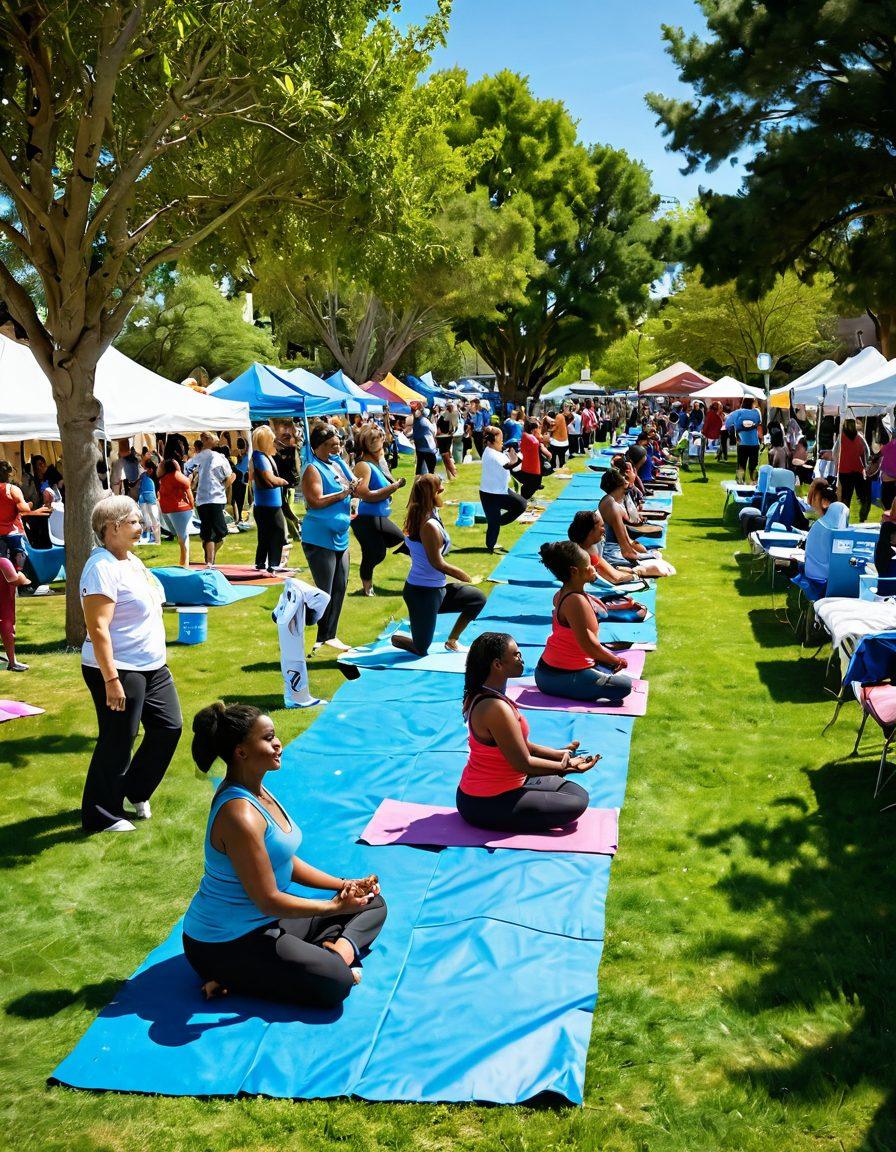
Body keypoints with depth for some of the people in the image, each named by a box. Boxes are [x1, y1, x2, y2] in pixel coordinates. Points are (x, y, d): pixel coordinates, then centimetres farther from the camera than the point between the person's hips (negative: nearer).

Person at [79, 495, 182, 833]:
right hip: (118, 671, -10)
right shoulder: (102, 567, -20)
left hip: (152, 666, 10)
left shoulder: (131, 561, 10)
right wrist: (111, 680, -27)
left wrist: (156, 659, 22)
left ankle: (136, 791, 33)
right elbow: (98, 628, -24)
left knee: (169, 727, 15)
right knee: (118, 743, 1)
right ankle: (101, 816, 18)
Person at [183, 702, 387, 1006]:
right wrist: (336, 906, -16)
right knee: (335, 981, -25)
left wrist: (344, 886, 1)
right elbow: (268, 900, -26)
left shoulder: (257, 792, 3)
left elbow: (285, 861, 11)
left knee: (372, 904, 12)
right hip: (227, 944, -10)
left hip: (264, 921, 10)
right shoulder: (240, 815, -28)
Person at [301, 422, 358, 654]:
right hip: (319, 539, -9)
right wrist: (342, 494, -18)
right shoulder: (313, 469, -13)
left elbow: (355, 485, 22)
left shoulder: (338, 463, 12)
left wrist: (354, 489, 0)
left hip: (339, 537, 9)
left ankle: (329, 636, 23)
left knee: (340, 588, 12)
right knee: (324, 592, -7)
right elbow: (315, 501, -23)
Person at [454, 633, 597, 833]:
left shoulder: (481, 695, 3)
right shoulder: (495, 708, -28)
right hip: (486, 805, -9)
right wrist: (565, 766, -9)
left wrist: (559, 754, 2)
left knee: (578, 793, 14)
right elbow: (524, 763, -21)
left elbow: (521, 745, 9)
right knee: (576, 805, -9)